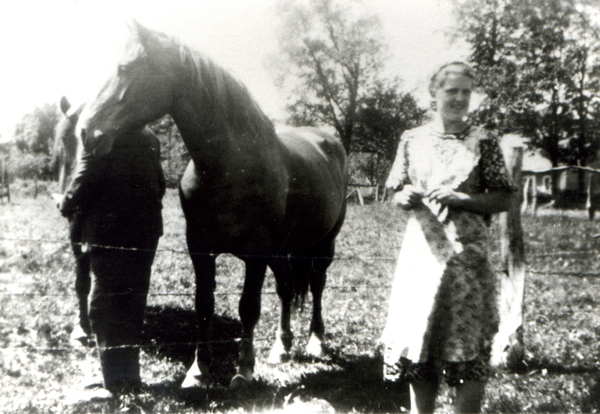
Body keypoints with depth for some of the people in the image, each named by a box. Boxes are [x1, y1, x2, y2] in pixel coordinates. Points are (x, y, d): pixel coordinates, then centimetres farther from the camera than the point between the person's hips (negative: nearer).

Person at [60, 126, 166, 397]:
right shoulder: (149, 139, 11)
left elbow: (85, 181, -13)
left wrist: (67, 206, 4)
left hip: (109, 230, -6)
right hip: (146, 231, 6)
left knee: (104, 304, -1)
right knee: (133, 303, 14)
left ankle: (116, 381, -4)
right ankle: (130, 375, 20)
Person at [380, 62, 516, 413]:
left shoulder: (484, 141, 0)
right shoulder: (413, 139, 8)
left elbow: (504, 199, 0)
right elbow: (396, 194, 16)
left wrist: (461, 199, -14)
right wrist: (405, 197, -7)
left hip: (467, 254, -2)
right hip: (421, 251, 3)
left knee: (469, 345, -2)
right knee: (417, 342, 8)